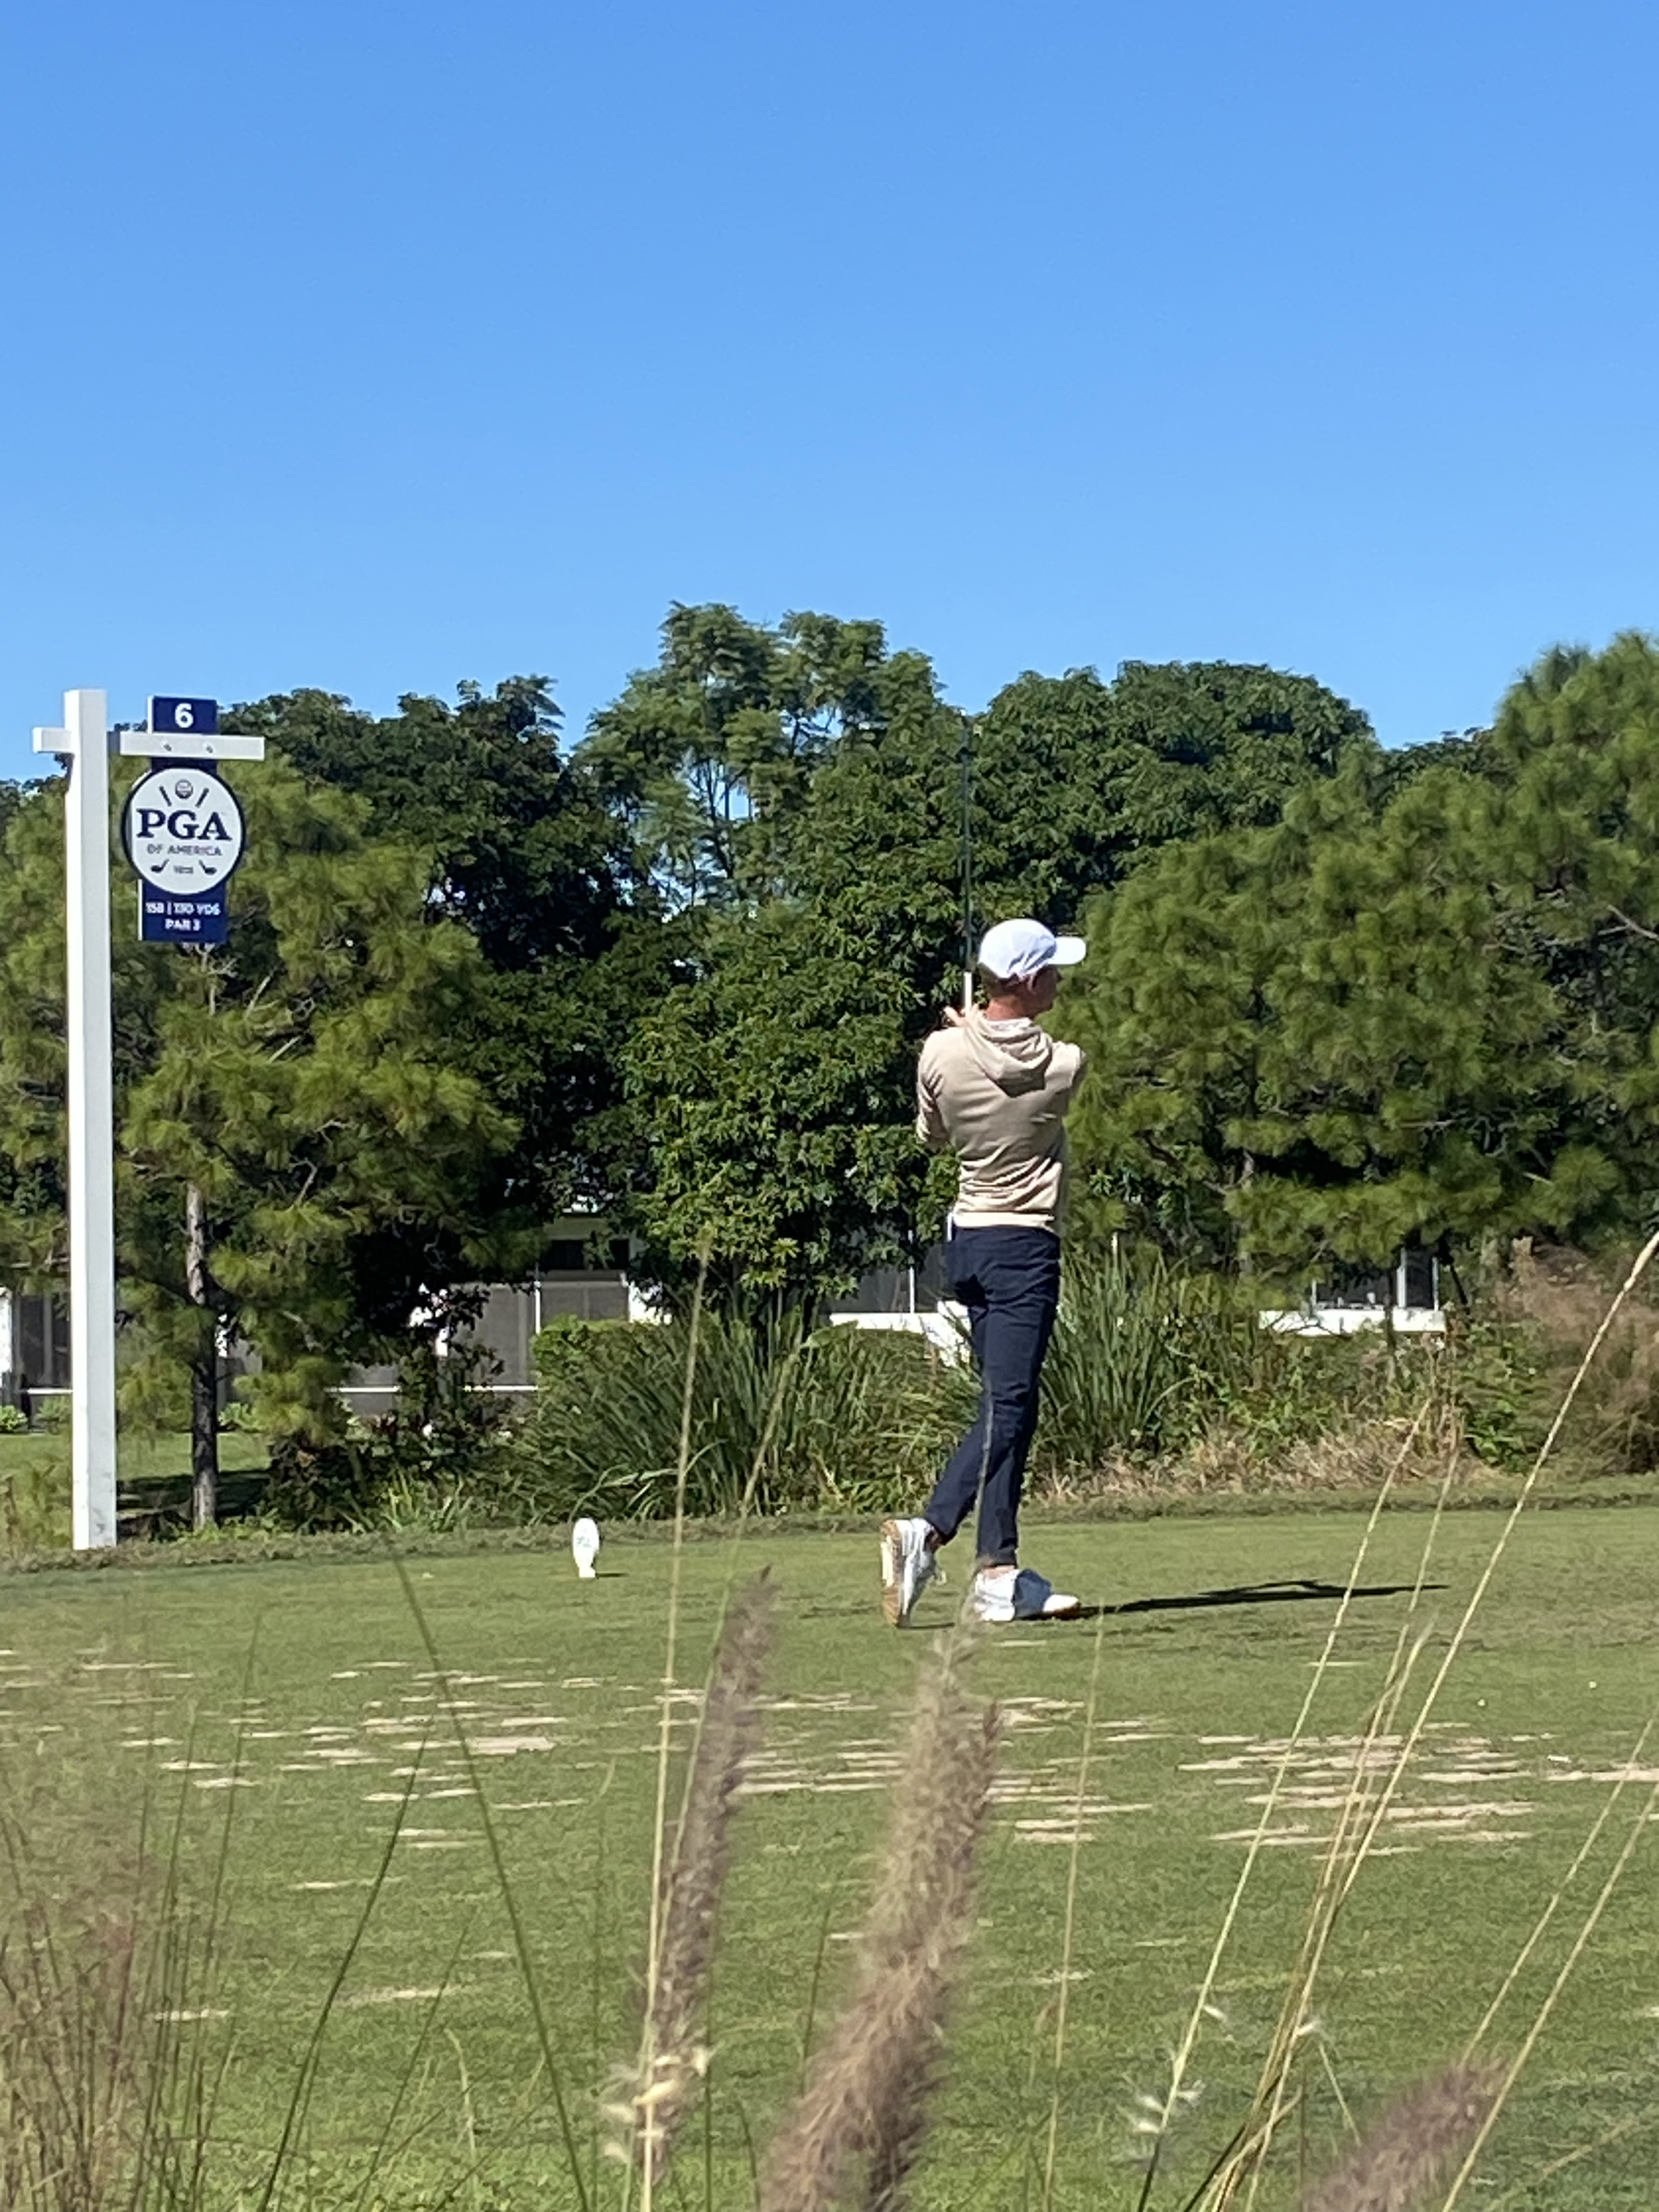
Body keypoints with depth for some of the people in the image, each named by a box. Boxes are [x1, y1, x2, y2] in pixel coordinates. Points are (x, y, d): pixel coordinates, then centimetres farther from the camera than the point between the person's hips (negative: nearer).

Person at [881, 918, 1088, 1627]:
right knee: (1007, 1405, -9)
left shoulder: (941, 1053, -4)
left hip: (966, 1240, 5)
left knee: (1008, 1406, 9)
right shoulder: (1063, 1066, -11)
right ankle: (928, 1529, -27)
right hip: (1026, 1244, -5)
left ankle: (1000, 1574, 4)